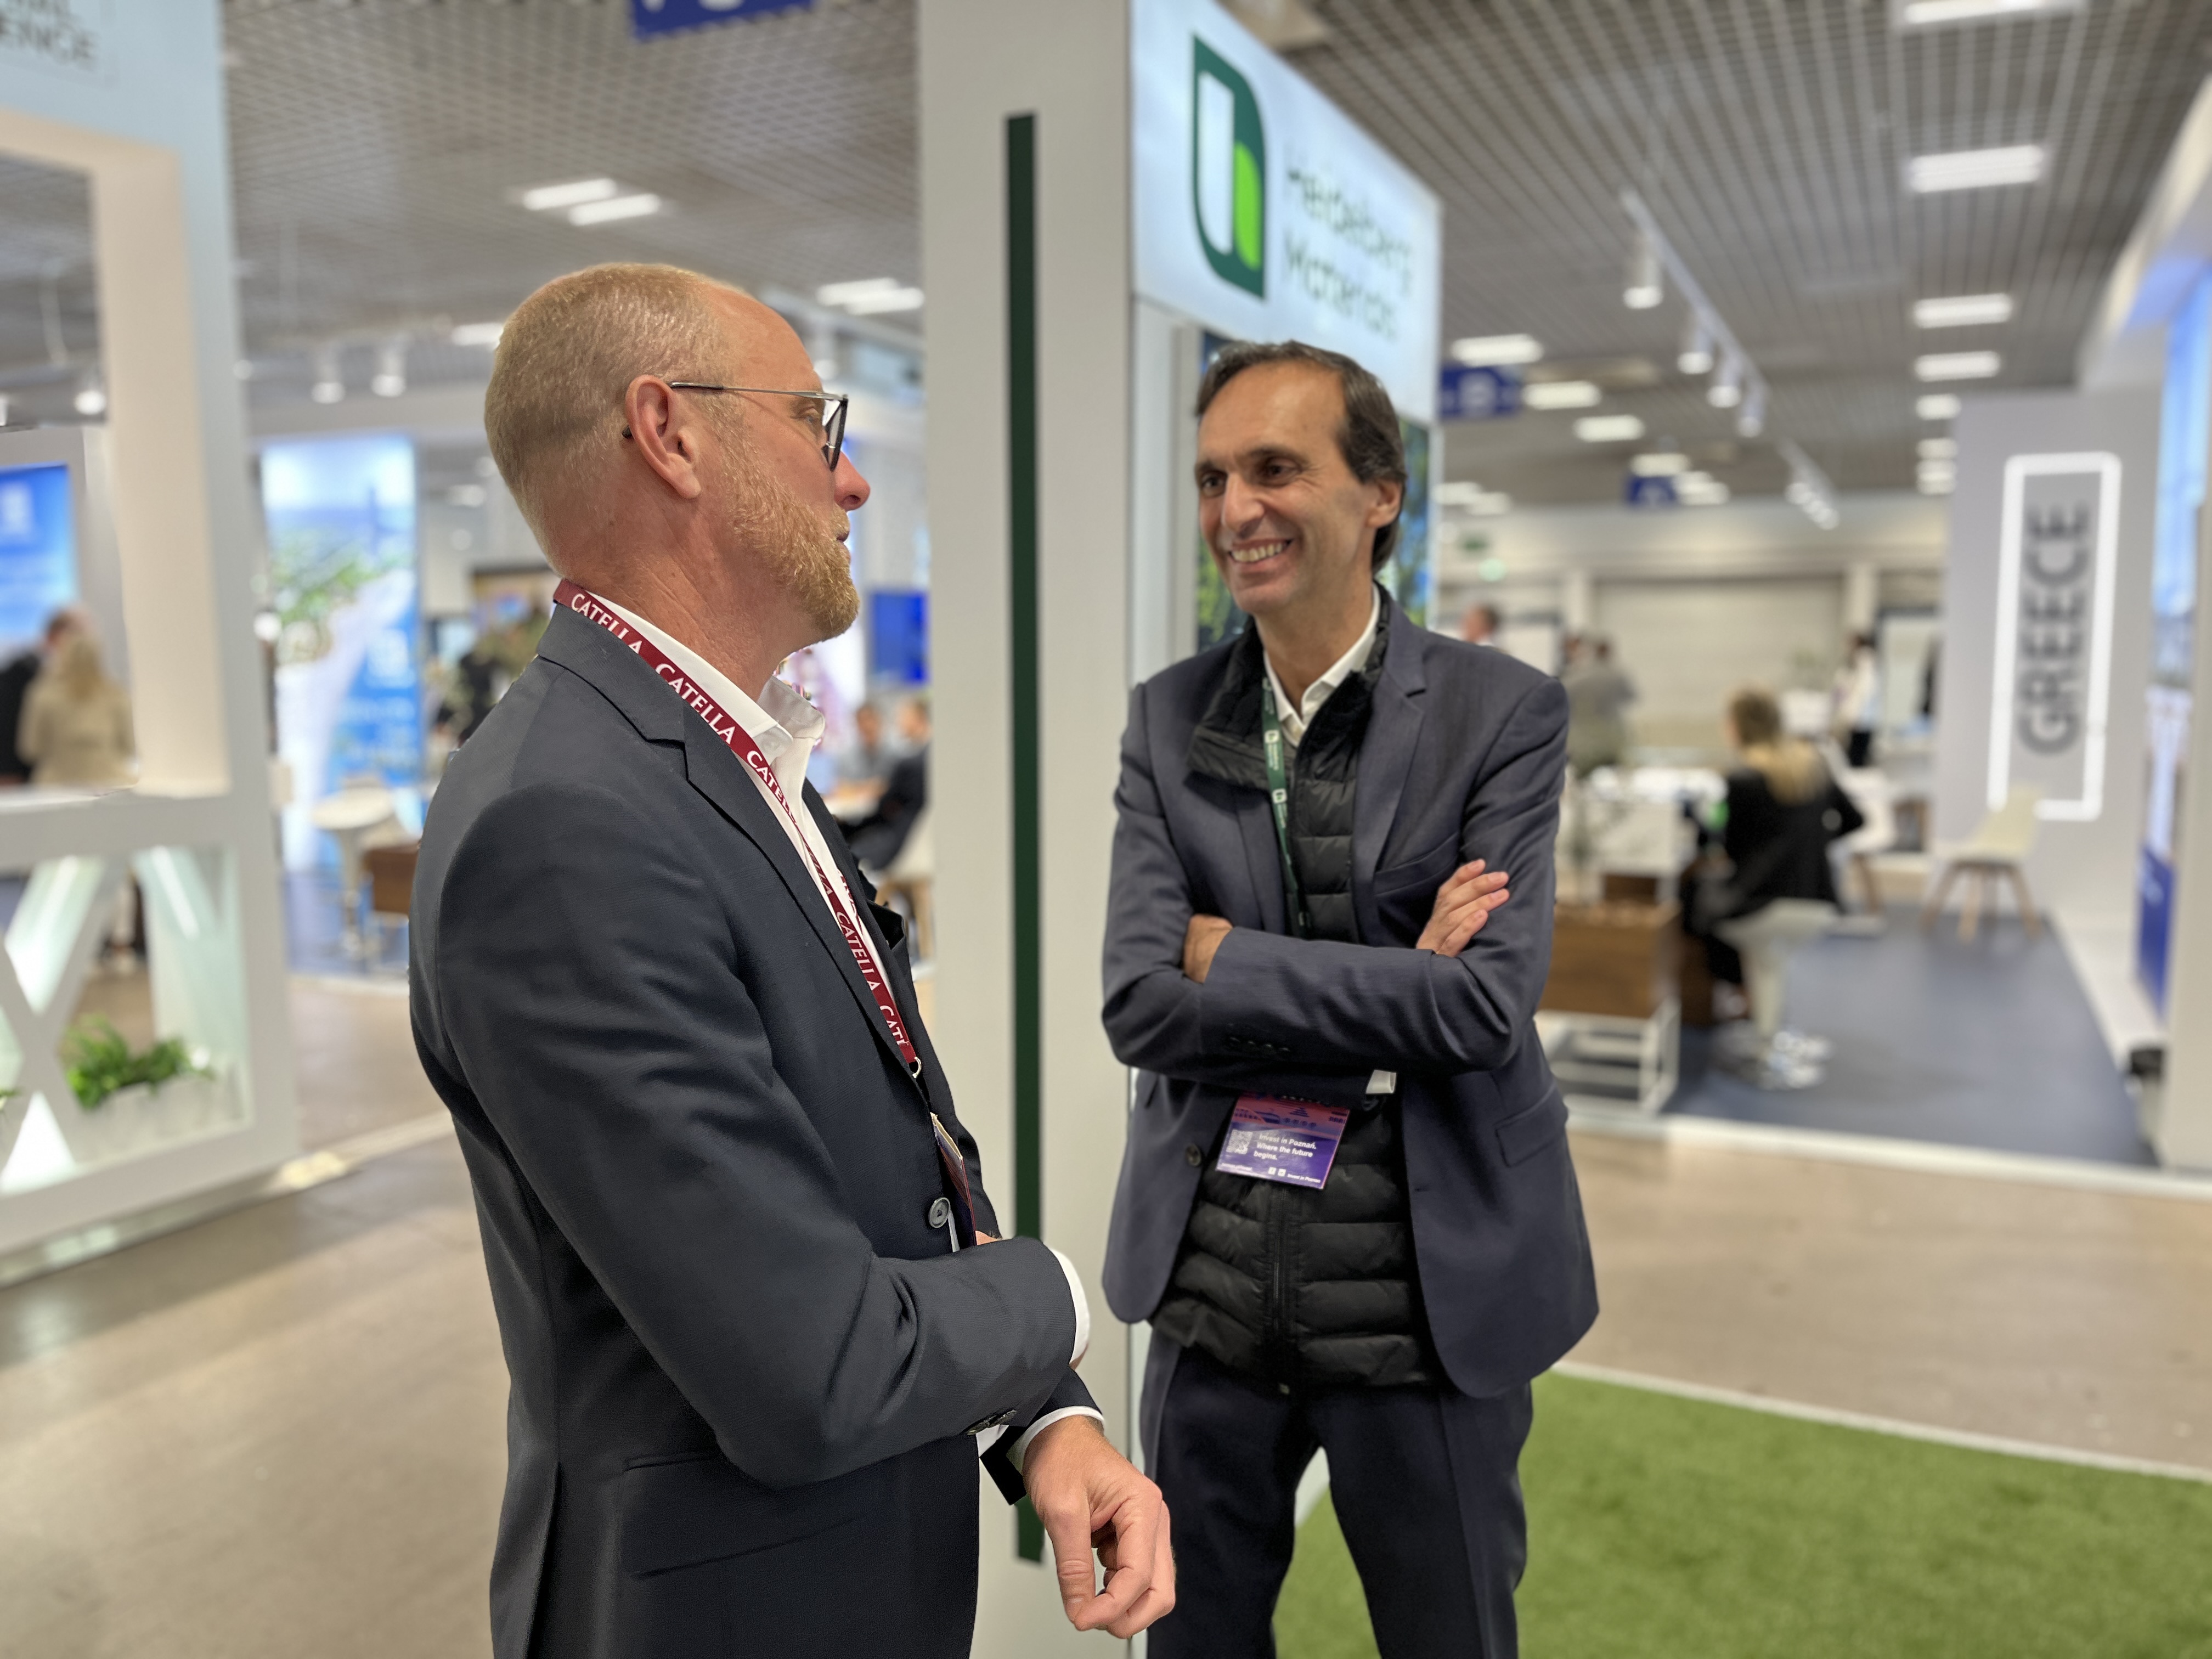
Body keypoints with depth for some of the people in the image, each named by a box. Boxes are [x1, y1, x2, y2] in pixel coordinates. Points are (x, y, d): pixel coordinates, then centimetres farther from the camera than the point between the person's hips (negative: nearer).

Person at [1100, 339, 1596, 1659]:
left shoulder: (1506, 714, -9)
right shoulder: (1166, 720, -1)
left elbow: (1487, 1003, -19)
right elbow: (1139, 1004, -10)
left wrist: (1227, 953, -15)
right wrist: (1392, 994, -16)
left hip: (1429, 1293, -2)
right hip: (1210, 1289, 3)